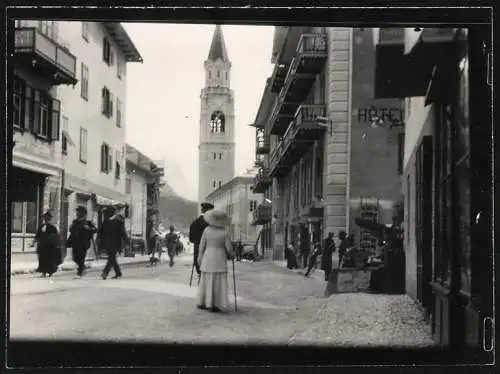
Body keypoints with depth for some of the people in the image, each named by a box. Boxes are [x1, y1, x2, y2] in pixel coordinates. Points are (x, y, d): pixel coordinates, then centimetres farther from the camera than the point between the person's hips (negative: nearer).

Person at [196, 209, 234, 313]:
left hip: (208, 258, 3)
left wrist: (200, 257, 9)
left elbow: (202, 244, -1)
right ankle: (213, 306, -3)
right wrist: (232, 254, 12)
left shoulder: (207, 230, -5)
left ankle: (201, 303, 15)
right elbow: (228, 247, -8)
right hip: (220, 259, -3)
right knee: (218, 282, 0)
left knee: (206, 281, 11)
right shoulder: (225, 232, -9)